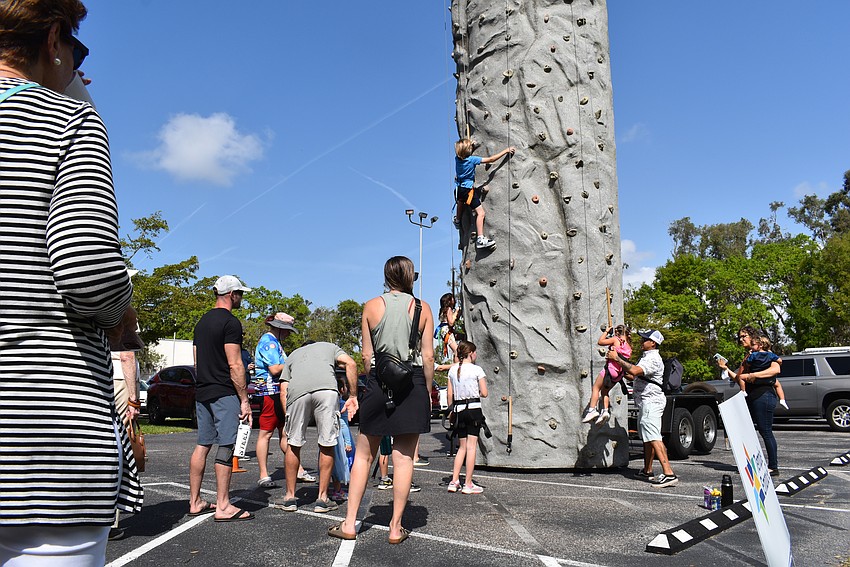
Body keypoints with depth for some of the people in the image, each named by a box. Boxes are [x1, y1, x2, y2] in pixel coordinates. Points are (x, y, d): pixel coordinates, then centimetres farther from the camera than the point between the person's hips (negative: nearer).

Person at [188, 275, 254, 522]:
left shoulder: (202, 322, 17)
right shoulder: (230, 322, -12)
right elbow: (234, 365, -16)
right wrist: (244, 399, -13)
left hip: (202, 393, 9)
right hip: (224, 394, -9)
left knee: (202, 445, 12)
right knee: (226, 447, -5)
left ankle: (195, 502, 18)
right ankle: (223, 507, -3)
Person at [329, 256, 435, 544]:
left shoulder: (372, 306, 1)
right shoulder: (422, 308, 1)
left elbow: (367, 355, 0)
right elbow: (428, 356, -1)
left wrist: (373, 386, 12)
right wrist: (427, 391, 7)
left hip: (379, 382, 0)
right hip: (413, 383, 0)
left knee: (364, 455, 12)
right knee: (403, 457, 6)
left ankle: (349, 523, 16)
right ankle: (396, 528, 12)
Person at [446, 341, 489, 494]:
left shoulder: (453, 370, 7)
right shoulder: (477, 369, -6)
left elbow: (450, 395, 9)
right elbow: (484, 393, -7)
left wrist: (451, 410, 19)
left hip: (459, 410, 5)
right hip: (474, 409, -5)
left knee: (462, 446, 15)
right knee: (471, 446, 0)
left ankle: (454, 482, 12)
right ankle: (468, 484, 3)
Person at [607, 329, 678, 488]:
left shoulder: (653, 359, -16)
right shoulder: (646, 356, 19)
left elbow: (634, 370, -31)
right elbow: (634, 376, 27)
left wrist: (617, 358, -24)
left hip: (651, 401, -11)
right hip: (646, 402, 11)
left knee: (653, 437, -18)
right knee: (647, 438, 18)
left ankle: (669, 474, -23)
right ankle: (647, 471, 29)